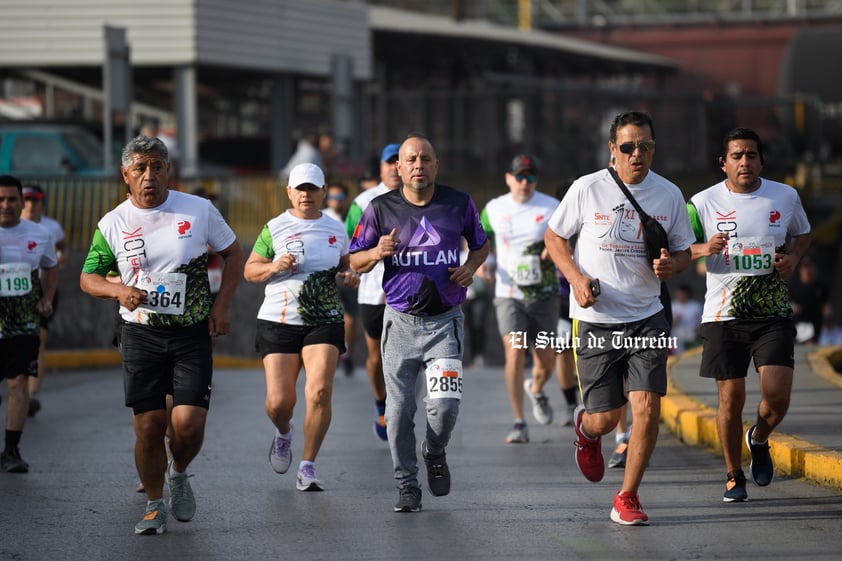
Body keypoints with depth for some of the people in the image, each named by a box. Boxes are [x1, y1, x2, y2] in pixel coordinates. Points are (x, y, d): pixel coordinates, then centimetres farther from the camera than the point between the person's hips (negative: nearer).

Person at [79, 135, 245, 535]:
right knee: (148, 427, -2)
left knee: (189, 423, -11)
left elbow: (233, 253, 10)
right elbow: (88, 278, 9)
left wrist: (221, 305, -2)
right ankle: (155, 506, 19)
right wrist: (118, 290, -13)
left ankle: (179, 474, 22)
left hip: (192, 333, -1)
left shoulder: (199, 210, -2)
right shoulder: (112, 224, 0)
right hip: (141, 334, 1)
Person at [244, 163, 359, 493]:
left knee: (320, 392, -17)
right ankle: (283, 432, 32)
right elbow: (249, 270, 5)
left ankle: (307, 467, -6)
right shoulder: (275, 228, 2)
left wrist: (350, 277, 2)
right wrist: (274, 267, -15)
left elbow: (345, 265, 25)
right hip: (279, 321, -1)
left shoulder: (336, 229, 10)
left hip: (325, 321, 1)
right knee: (279, 401, -6)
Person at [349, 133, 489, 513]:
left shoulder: (459, 204, 2)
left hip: (445, 321, -1)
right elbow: (355, 261, 7)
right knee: (399, 411, 0)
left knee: (445, 403, -14)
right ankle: (407, 486, 15)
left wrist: (470, 266, -2)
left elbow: (481, 244, 19)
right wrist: (377, 253, -15)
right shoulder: (381, 209, 0)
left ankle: (435, 452, 18)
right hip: (401, 321, 1)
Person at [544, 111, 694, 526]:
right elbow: (554, 236, 7)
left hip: (647, 318, 2)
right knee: (605, 419, 0)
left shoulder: (668, 195, 2)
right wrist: (576, 278, -10)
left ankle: (627, 499, 3)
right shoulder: (587, 189, -5)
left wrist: (671, 266, -12)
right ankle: (586, 430, 40)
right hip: (595, 320, -1)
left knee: (647, 407, -13)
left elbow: (683, 252, 12)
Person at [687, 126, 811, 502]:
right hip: (723, 314, -1)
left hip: (773, 313, 1)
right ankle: (734, 475, 19)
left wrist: (793, 258, 0)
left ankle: (759, 440, 22)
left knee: (777, 394, -12)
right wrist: (704, 249, -14)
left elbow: (803, 235, 21)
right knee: (731, 399, -1)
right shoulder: (704, 202, 0)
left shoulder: (785, 197, 4)